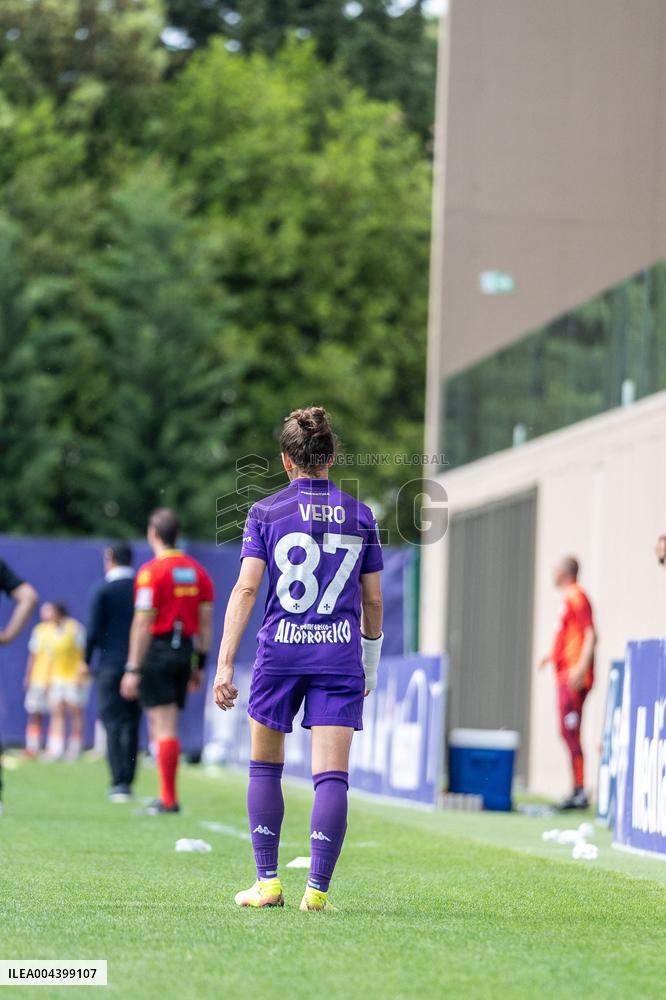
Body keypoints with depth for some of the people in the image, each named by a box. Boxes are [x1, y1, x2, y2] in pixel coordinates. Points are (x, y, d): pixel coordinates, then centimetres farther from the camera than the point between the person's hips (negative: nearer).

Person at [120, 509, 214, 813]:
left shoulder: (151, 571, -10)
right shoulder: (197, 571, 9)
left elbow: (143, 625, -13)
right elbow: (206, 622, 9)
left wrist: (133, 669, -11)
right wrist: (200, 665, 15)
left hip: (157, 651, -6)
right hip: (185, 651, 6)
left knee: (164, 727, -5)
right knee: (167, 727, 14)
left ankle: (169, 799, -5)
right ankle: (167, 796, 13)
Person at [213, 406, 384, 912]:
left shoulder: (265, 512, 2)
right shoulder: (360, 515, 8)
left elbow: (246, 589, -7)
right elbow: (373, 600, 11)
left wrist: (225, 665, -8)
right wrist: (371, 663, 23)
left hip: (280, 650, -1)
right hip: (340, 655, 1)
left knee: (265, 768, 15)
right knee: (331, 775, -3)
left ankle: (268, 881, 15)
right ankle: (318, 889, -10)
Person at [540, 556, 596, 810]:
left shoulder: (576, 597, -11)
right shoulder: (569, 598, 18)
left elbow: (590, 636, -19)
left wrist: (580, 668, -27)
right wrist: (553, 655, 29)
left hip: (574, 677, -10)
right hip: (566, 676, 10)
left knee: (570, 731, -11)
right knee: (568, 732, 11)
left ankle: (580, 792, -12)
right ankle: (577, 791, 15)